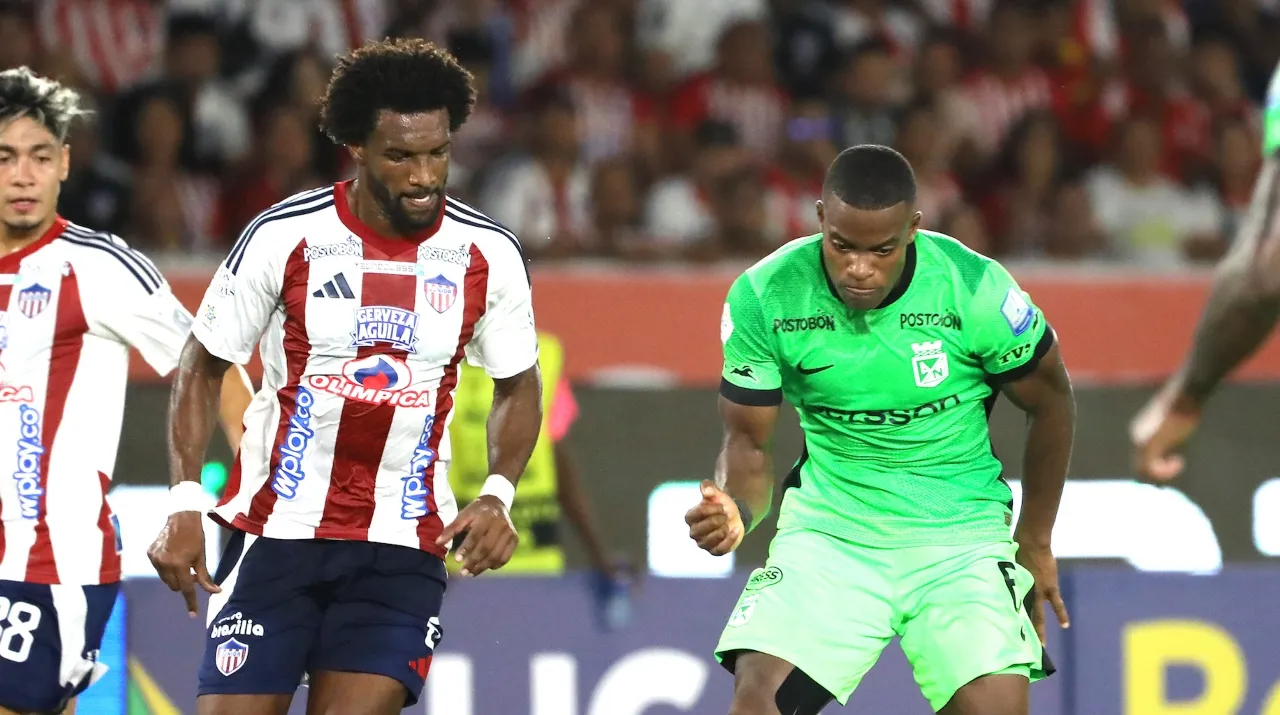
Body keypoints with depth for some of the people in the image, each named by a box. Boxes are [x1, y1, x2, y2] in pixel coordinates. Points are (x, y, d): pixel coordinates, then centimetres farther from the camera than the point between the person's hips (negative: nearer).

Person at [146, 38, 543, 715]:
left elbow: (518, 387, 12)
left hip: (404, 546, 1)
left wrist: (497, 495, -6)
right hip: (278, 527, -1)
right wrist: (184, 504, -8)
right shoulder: (283, 236, -9)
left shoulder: (488, 254, -3)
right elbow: (201, 367, 2)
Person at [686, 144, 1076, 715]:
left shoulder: (976, 289, -15)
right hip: (829, 528, 1)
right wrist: (736, 512, -24)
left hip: (959, 528, -1)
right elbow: (749, 440, -1)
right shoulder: (762, 298, -12)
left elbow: (1051, 404, 3)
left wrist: (1035, 544, 10)